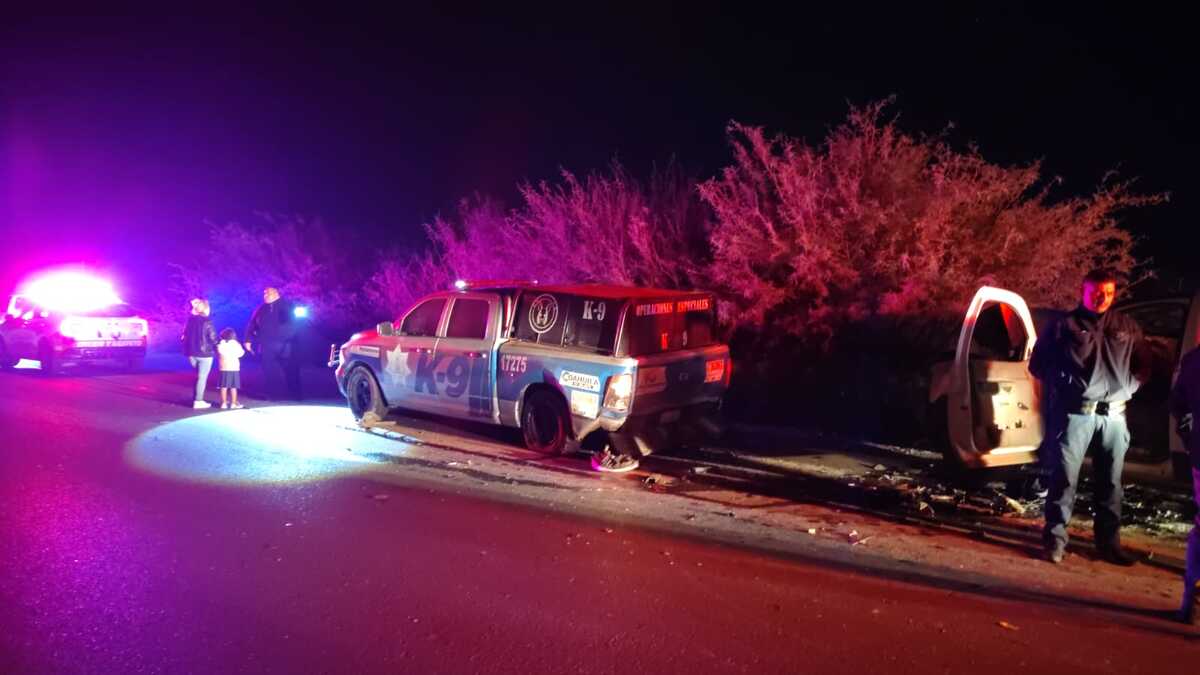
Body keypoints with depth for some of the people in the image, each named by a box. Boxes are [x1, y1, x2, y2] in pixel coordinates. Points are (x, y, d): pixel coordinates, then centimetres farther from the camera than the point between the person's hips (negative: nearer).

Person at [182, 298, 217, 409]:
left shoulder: (190, 320, 4)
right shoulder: (206, 321, -13)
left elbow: (184, 336, 9)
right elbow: (213, 338, -12)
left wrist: (188, 349, 18)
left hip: (191, 352, 6)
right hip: (204, 353, -6)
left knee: (199, 376, 20)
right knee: (202, 377, 3)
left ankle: (197, 398, 20)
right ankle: (198, 401, 3)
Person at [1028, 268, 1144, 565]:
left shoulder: (1128, 327, 13)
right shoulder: (1063, 325, 1)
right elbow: (1037, 363, 6)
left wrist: (1130, 386, 11)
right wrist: (1062, 387, 2)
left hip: (1114, 416, 4)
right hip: (1076, 414, -4)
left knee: (1111, 481, 9)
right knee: (1065, 477, -6)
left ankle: (1109, 542, 18)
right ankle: (1055, 539, 0)